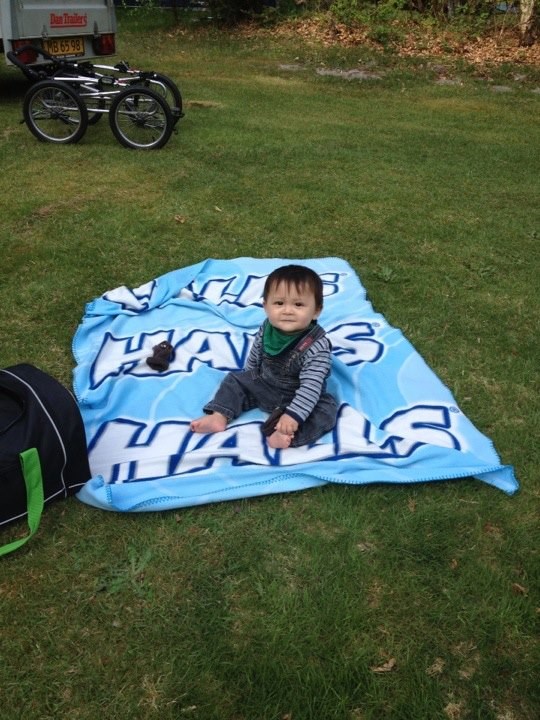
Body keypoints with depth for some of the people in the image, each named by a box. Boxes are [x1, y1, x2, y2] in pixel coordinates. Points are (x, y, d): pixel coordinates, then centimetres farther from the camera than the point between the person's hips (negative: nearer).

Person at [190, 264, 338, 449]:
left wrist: (294, 415, -45)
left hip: (297, 398, -5)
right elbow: (254, 358, 6)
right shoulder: (266, 330, -14)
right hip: (263, 386, 5)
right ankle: (219, 417, -6)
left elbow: (311, 387, -36)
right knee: (236, 379, 3)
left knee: (327, 409, -27)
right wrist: (249, 378, 18)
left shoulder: (317, 346, -32)